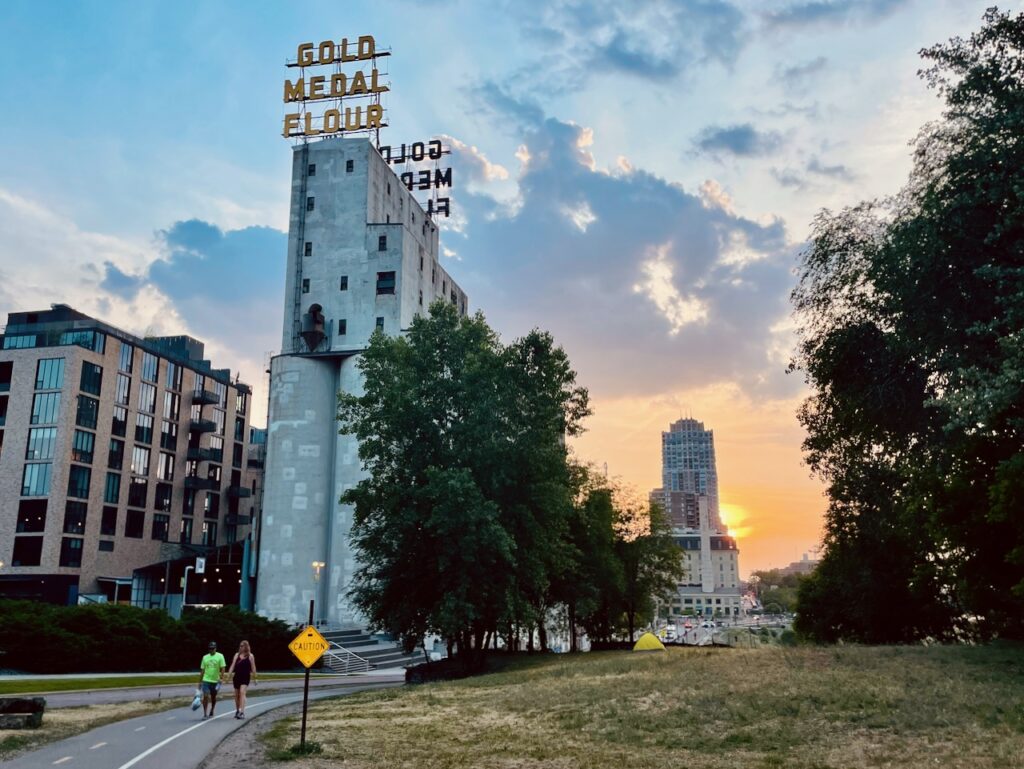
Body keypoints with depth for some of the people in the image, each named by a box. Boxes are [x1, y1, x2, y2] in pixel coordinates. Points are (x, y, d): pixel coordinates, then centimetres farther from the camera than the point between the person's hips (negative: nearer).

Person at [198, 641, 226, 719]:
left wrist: (220, 677, -18)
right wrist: (200, 681, 10)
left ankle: (211, 712, 31)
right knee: (205, 696, -12)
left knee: (213, 697, 11)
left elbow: (222, 668, -6)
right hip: (206, 680, 1)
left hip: (215, 681, -1)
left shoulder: (220, 656, -2)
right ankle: (205, 714, -6)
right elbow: (202, 670, 11)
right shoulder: (205, 657, 6)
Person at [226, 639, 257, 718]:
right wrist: (229, 674, -8)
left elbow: (253, 667, 1)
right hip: (237, 676, 4)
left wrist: (254, 678, 1)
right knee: (237, 694, 10)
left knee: (242, 692, -19)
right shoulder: (237, 654, 7)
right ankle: (237, 711, 28)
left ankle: (242, 712, -25)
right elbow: (233, 665, 3)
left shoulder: (250, 656, -1)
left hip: (245, 677, -4)